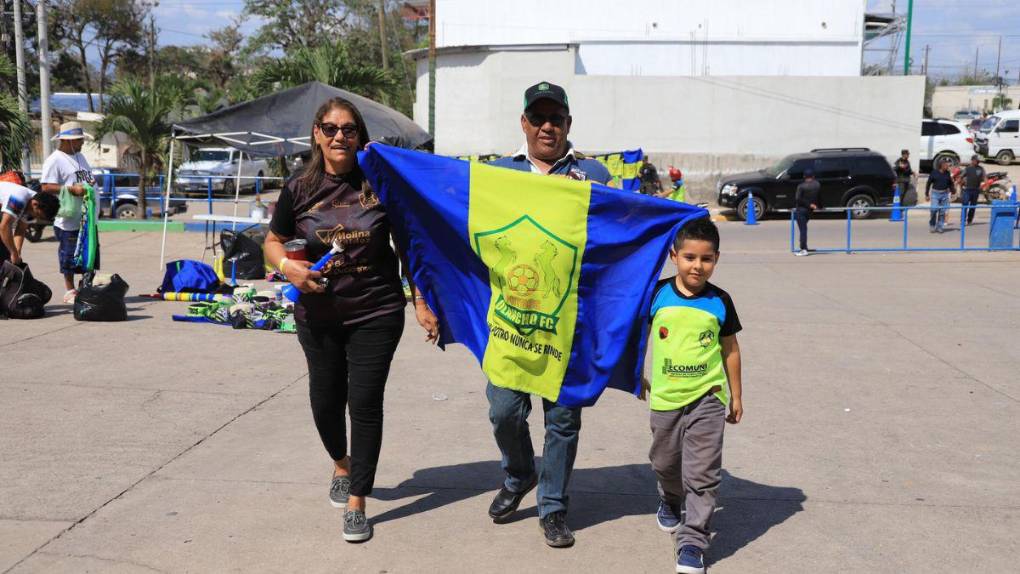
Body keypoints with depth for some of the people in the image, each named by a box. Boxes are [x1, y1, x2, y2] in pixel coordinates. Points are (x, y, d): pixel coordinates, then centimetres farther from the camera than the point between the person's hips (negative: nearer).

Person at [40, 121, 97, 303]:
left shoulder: (80, 156, 16)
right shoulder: (54, 160, -10)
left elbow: (88, 176, 27)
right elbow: (46, 187, -17)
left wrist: (92, 182, 3)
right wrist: (71, 189, -25)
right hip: (69, 220, -8)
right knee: (69, 256, 1)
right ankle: (70, 291, 10)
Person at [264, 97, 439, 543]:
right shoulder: (299, 190, 0)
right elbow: (273, 241, 11)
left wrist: (421, 303, -3)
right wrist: (288, 266, -12)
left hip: (376, 314, -2)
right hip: (318, 317, 2)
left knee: (365, 402, -3)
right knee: (325, 399, 14)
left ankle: (356, 502, 10)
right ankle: (342, 464, 45)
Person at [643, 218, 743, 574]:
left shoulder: (719, 302, -4)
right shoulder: (658, 294, -5)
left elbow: (730, 349, 5)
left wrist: (736, 397, 8)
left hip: (707, 397, -1)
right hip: (665, 396, 2)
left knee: (702, 472, -6)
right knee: (665, 463, 19)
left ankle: (693, 541, 2)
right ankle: (670, 501, 50)